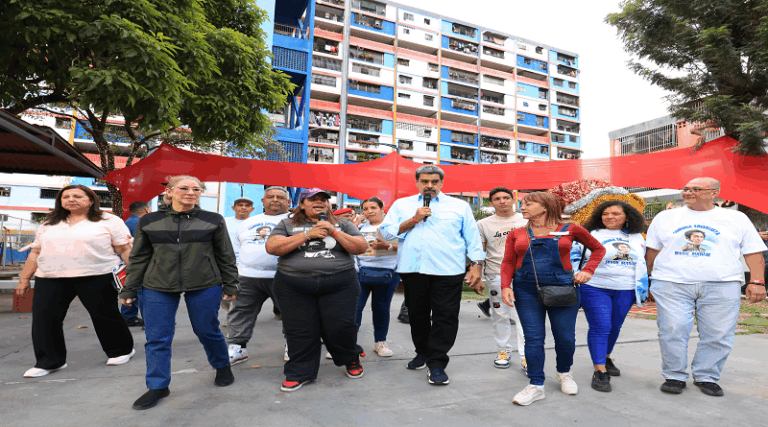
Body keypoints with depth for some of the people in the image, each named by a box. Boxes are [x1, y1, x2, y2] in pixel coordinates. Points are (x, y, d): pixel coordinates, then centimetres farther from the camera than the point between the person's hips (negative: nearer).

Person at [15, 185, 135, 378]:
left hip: (96, 277, -5)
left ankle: (122, 350, 23)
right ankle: (48, 362, 18)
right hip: (50, 279, 5)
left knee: (105, 315, 3)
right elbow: (35, 252, 22)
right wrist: (24, 278, 17)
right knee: (43, 318, 1)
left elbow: (125, 249, -4)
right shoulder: (48, 225, 18)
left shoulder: (109, 221, 0)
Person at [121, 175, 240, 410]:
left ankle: (223, 368, 35)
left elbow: (225, 256, 5)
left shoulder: (213, 220, 1)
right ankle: (157, 387, 23)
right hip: (158, 288, 2)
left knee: (208, 331, 9)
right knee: (157, 338, 4)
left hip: (204, 287, -1)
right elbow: (139, 258, 10)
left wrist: (230, 285, 3)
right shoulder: (148, 221, 5)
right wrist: (129, 289, 10)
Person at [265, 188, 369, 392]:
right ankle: (301, 372, 25)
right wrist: (308, 234, -9)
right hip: (294, 287, 1)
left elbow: (361, 247, 2)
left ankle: (351, 360, 28)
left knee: (340, 327, -2)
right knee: (300, 331, 4)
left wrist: (334, 232, -8)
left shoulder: (342, 225, 12)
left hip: (339, 284, 0)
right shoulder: (287, 224, 10)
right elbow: (272, 247, -5)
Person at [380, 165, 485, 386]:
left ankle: (437, 363, 8)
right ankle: (422, 353, 33)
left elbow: (473, 237, 7)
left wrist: (476, 266, -3)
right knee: (417, 315, 14)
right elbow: (386, 232, 3)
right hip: (412, 269, 2)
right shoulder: (402, 205, 13)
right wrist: (413, 220, -6)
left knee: (445, 317, -3)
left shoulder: (459, 206, 11)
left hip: (447, 270, -2)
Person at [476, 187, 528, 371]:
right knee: (500, 315, 8)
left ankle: (526, 355, 4)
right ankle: (503, 351, 23)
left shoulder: (526, 220, 8)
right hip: (496, 275, 1)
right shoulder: (484, 224, 7)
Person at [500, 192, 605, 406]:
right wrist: (505, 286, -8)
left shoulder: (570, 229, 3)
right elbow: (508, 262, 6)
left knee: (566, 338, 7)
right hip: (526, 291, 1)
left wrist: (587, 271, 2)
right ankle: (536, 386, 12)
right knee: (533, 338, -1)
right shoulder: (517, 234, 6)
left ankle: (564, 373, 36)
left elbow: (598, 248, 15)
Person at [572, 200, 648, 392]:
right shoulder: (590, 234, -2)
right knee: (600, 327, -8)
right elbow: (573, 257, -1)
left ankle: (606, 358, 36)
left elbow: (642, 262, 21)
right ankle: (600, 371, -3)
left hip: (626, 290, 4)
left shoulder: (637, 237, 12)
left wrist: (642, 287, 18)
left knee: (615, 327, 14)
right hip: (595, 288, -4)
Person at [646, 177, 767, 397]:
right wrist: (653, 278, 12)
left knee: (718, 335, 2)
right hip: (672, 284, 0)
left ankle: (706, 377, 20)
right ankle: (674, 377, 10)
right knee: (672, 332, -6)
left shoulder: (737, 219, 12)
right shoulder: (665, 217, 12)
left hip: (721, 286, 1)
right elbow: (652, 251, 15)